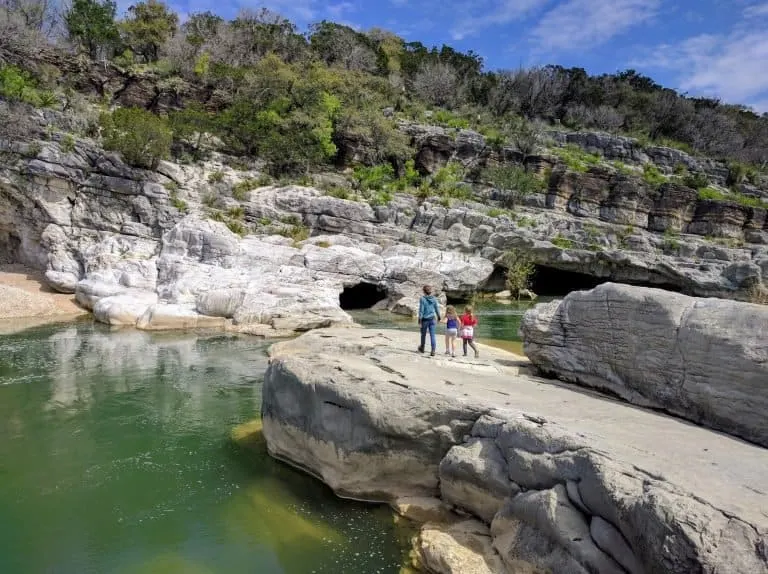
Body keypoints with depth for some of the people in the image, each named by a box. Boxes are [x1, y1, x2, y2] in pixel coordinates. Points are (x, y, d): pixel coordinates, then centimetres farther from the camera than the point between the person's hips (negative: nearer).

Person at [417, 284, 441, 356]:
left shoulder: (422, 299, -12)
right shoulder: (434, 298, -1)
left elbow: (421, 310, -13)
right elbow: (437, 309, 6)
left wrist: (419, 321, -8)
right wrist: (439, 318, 19)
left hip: (425, 319, -2)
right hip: (432, 319, 2)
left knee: (423, 334, 16)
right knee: (432, 335, 2)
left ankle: (422, 348, 36)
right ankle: (433, 351, -7)